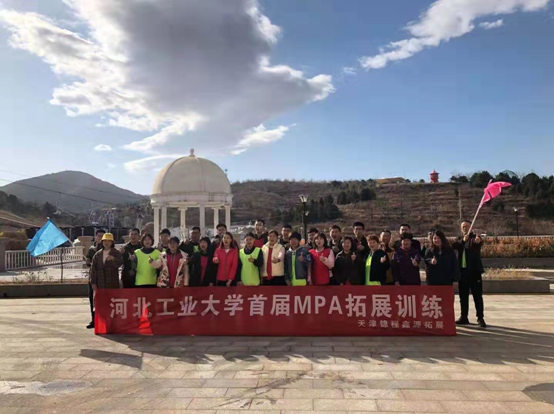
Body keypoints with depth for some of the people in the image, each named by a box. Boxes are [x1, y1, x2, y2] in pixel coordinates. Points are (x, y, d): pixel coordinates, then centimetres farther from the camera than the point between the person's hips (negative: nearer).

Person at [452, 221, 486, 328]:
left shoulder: (475, 237, 0)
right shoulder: (460, 239, 14)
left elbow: (480, 242, -24)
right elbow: (454, 246, -7)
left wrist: (478, 241, -47)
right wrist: (463, 240, -25)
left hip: (474, 270, -4)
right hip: (462, 271, 4)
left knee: (477, 296, -3)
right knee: (463, 296, 10)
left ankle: (480, 318, 1)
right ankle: (464, 317, 18)